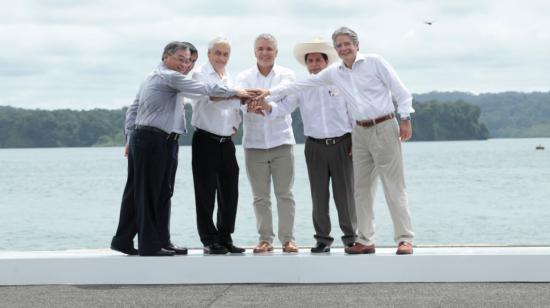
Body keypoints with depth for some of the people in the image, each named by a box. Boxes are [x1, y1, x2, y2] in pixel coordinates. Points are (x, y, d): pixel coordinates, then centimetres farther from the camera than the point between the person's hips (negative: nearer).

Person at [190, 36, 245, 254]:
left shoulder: (230, 79, 18)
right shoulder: (200, 75, -3)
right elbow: (210, 96, -21)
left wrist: (236, 124, 8)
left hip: (226, 142, 6)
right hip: (206, 141, -6)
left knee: (229, 192, 5)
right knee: (206, 193, -2)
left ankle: (225, 238, 13)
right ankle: (209, 240, 2)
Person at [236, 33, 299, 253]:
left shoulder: (286, 75, 3)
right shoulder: (244, 77, 6)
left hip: (281, 141, -1)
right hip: (254, 143, 1)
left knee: (285, 194, 0)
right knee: (260, 196, 4)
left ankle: (287, 239, 5)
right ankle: (265, 239, 10)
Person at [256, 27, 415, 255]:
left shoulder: (374, 62, -3)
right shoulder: (334, 73, 11)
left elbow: (400, 90, -3)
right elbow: (303, 84, 13)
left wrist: (405, 119, -9)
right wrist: (271, 92, 9)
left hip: (384, 128, -6)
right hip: (360, 132, 6)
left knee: (394, 187, -6)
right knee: (361, 189, 6)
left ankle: (404, 239, -4)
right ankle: (365, 240, 13)